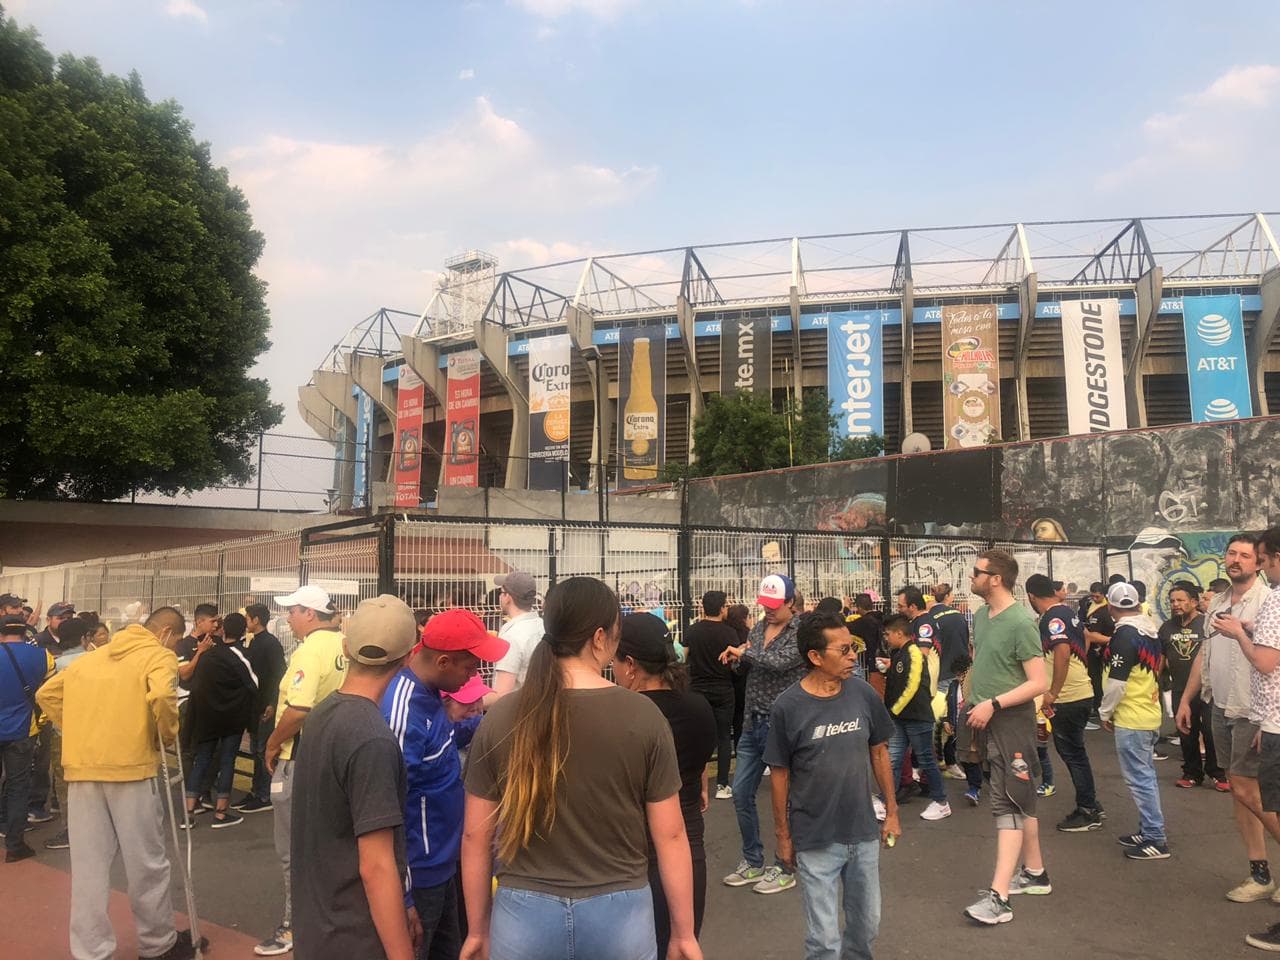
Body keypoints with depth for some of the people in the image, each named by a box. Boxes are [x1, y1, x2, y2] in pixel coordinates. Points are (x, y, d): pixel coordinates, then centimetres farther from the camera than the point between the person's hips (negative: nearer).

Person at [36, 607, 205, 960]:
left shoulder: (90, 657, 19)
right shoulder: (159, 656, -2)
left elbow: (46, 694, 20)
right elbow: (161, 698, -21)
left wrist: (78, 731, 19)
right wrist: (169, 736, -5)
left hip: (82, 768, 5)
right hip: (132, 767, -5)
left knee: (89, 867, 10)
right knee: (146, 862, 9)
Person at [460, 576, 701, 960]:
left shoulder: (500, 718, -7)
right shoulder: (642, 716, -11)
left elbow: (475, 837, -1)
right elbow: (670, 835, -6)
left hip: (524, 915, 1)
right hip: (618, 913, -1)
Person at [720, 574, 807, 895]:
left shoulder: (801, 632, -12)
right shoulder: (758, 628, 9)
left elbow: (779, 662, -26)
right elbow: (742, 665, 16)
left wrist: (742, 653, -12)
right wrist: (737, 657, -8)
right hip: (753, 722, 7)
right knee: (741, 793, 12)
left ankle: (785, 869, 20)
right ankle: (752, 862, 27)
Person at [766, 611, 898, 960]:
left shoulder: (863, 694, -7)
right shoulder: (787, 707, -15)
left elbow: (879, 753, 6)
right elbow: (779, 774, -6)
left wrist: (892, 811, 8)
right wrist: (783, 836, -2)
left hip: (864, 833, 4)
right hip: (815, 841, -3)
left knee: (867, 925, 20)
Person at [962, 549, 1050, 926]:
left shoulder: (1021, 623, -18)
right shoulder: (981, 616, 7)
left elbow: (1039, 683, -19)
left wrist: (994, 703, -23)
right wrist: (975, 700, 11)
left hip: (1012, 721, -8)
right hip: (987, 721, 8)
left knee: (1008, 803, -7)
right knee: (1021, 799, 18)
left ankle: (998, 898, -8)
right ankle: (1035, 873, 31)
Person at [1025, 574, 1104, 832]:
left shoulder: (1053, 617, -18)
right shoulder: (1066, 611, 10)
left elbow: (1062, 653, -29)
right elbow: (1084, 638, 23)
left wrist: (1053, 693, -25)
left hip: (1068, 697, -10)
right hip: (1080, 692, 10)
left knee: (1073, 753, 1)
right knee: (1074, 751, 19)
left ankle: (1088, 813, 10)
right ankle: (1090, 805, 28)